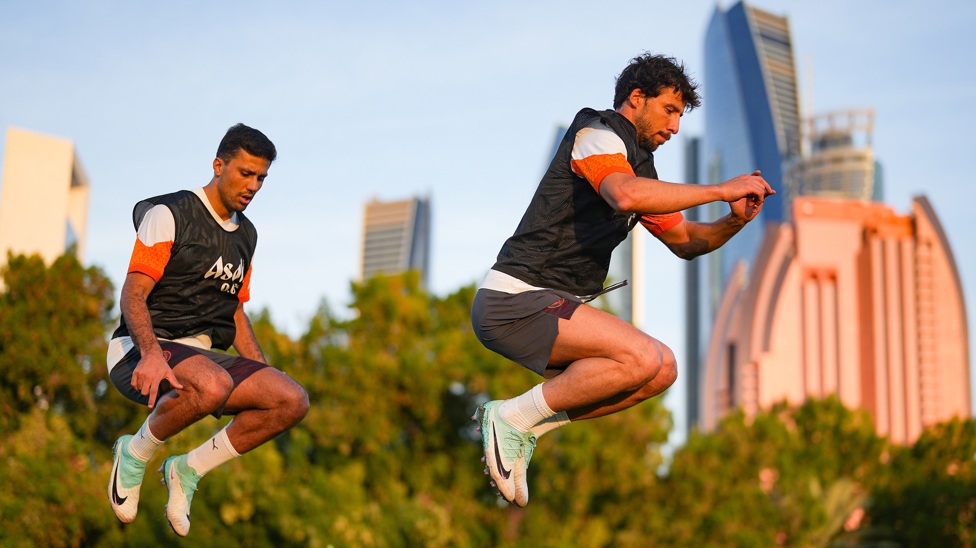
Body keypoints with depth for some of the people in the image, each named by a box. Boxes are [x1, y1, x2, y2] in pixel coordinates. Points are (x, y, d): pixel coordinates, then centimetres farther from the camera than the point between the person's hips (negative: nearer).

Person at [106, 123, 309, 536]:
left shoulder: (246, 234, 19)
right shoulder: (170, 214, -5)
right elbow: (133, 293, -14)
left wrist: (264, 376, 14)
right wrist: (150, 354, -32)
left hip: (205, 355, 7)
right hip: (142, 352, -7)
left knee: (292, 401, -15)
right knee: (213, 385, -39)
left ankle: (188, 470, -2)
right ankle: (134, 454, -11)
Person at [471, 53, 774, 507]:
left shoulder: (640, 165, 21)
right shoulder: (596, 132, -7)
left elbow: (684, 241, 28)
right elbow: (625, 196, -28)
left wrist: (733, 222, 7)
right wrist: (721, 190, -22)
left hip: (552, 303, 10)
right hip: (514, 298, -10)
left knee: (662, 369, 3)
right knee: (641, 358, -23)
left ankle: (528, 426, 3)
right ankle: (512, 416, -11)